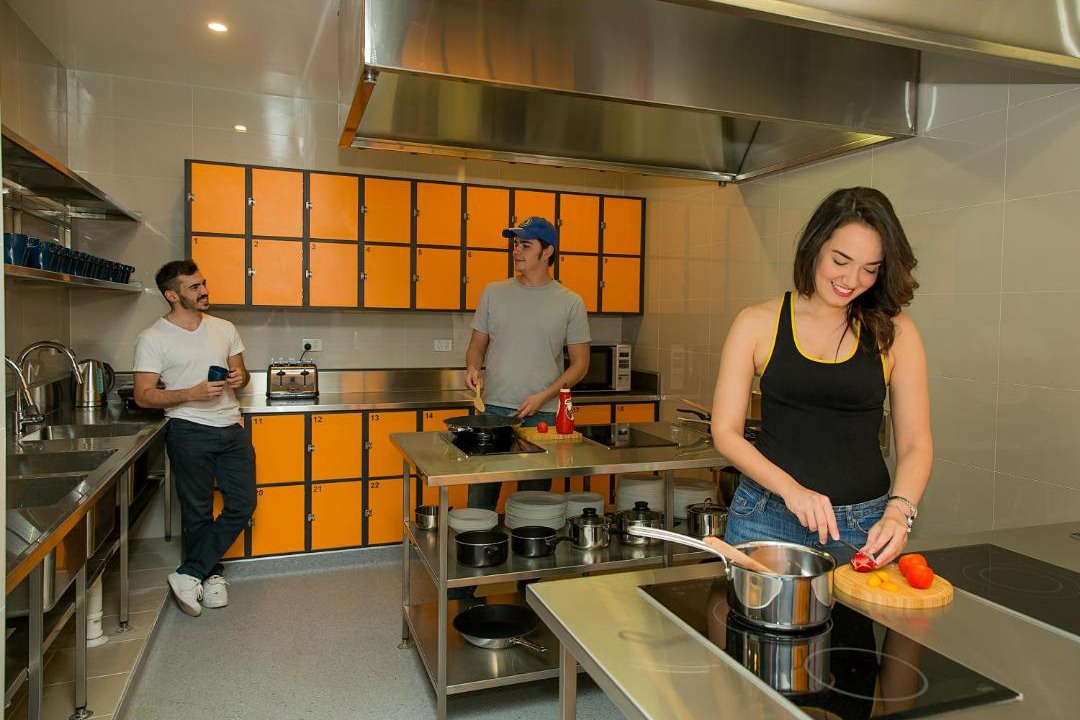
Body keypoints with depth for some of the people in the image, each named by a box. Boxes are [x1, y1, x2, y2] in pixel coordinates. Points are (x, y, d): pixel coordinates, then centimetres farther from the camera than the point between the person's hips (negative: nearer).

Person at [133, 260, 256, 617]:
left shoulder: (224, 328, 9)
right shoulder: (153, 338, -5)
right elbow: (143, 396, -8)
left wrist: (239, 378, -6)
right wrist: (192, 393, -21)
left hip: (231, 429, 5)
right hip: (189, 431, -5)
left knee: (243, 504, 1)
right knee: (198, 512, 5)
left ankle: (189, 574, 9)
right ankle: (210, 576, 23)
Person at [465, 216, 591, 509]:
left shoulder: (570, 302, 1)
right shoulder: (493, 293, 7)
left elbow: (580, 362, 2)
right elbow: (477, 345, 14)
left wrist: (544, 397, -10)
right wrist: (472, 368, -9)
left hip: (543, 414, -1)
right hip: (493, 408, 2)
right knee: (480, 500, 4)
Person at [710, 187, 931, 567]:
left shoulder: (894, 333, 0)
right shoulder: (757, 324, -2)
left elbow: (916, 444, 2)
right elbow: (725, 431, -4)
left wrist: (898, 510, -16)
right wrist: (791, 489, -16)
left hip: (862, 527, 1)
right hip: (765, 517, 0)